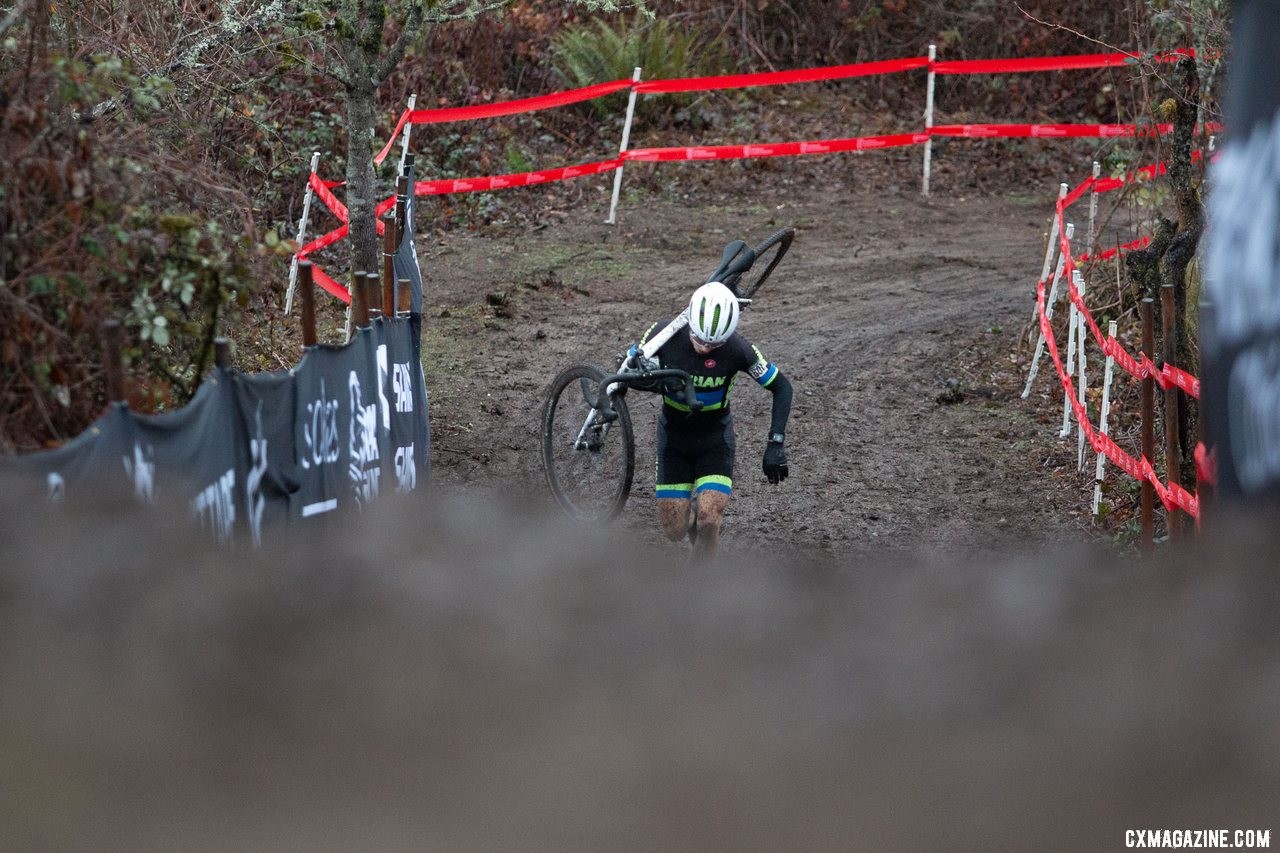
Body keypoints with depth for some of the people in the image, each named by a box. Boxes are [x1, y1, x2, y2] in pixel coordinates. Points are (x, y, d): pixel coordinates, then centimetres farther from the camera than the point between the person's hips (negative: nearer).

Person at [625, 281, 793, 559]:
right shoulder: (666, 333, -23)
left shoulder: (737, 350, -25)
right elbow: (630, 360, -6)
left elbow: (781, 387, -13)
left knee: (709, 522, -19)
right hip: (674, 436, 1)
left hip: (715, 438, -1)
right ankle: (690, 510, 35)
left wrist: (776, 444, -20)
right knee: (675, 531, -1)